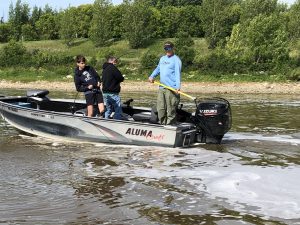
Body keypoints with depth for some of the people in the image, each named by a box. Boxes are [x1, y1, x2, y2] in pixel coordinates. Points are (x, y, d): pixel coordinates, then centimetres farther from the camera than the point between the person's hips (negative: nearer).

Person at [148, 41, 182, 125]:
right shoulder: (162, 58, 20)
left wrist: (178, 86, -25)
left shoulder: (176, 59, -4)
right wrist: (152, 76, 11)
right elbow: (158, 69, 31)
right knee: (160, 109, 8)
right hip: (161, 88, 7)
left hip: (171, 89, -7)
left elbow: (177, 73, -14)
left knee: (170, 110, -6)